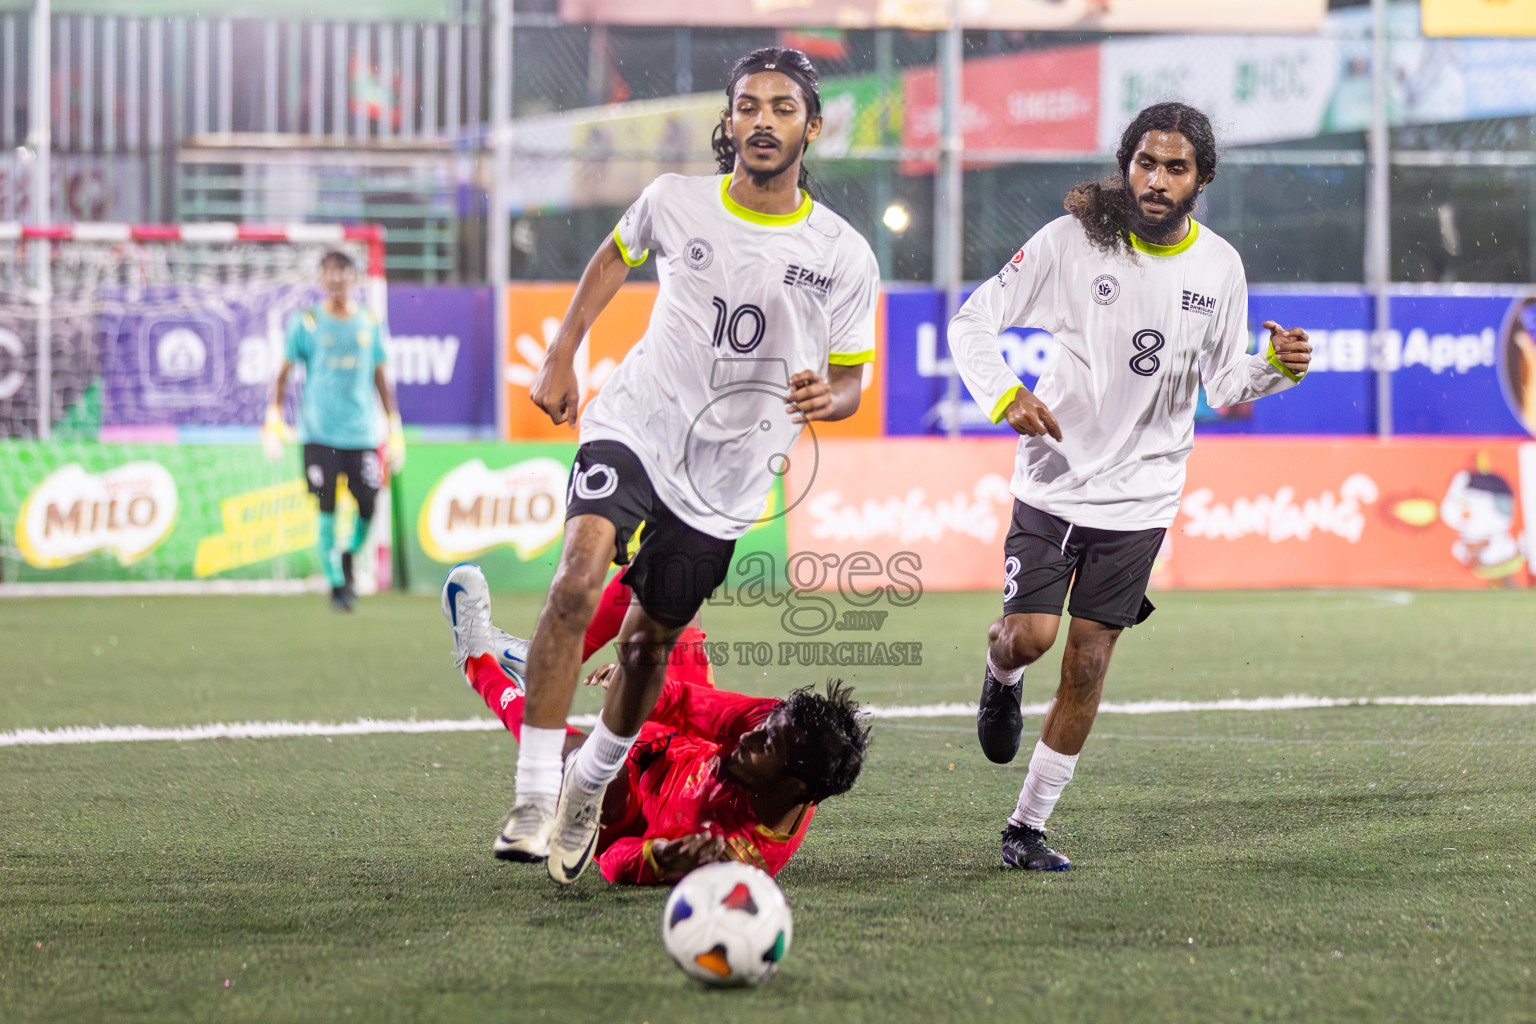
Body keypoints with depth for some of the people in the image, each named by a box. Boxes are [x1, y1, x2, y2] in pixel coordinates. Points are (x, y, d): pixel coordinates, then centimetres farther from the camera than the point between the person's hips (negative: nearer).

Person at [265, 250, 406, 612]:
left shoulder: (370, 324, 8)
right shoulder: (306, 322, 1)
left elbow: (381, 379, 15)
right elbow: (283, 374, 5)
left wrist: (395, 429, 12)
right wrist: (274, 421, -5)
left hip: (362, 431, 2)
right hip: (319, 432, -2)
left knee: (368, 507, -4)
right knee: (327, 509, -6)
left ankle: (349, 555, 26)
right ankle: (336, 583, 4)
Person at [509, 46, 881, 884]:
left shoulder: (844, 257, -4)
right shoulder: (674, 203, -2)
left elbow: (849, 381, 5)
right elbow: (615, 258, 20)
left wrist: (825, 398, -19)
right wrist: (561, 357, 14)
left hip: (725, 478, 1)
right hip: (634, 428, -1)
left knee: (648, 643, 11)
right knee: (582, 571, -27)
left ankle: (590, 786, 40)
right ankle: (533, 798, -25)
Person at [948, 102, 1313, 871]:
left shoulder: (1219, 267, 1)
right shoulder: (1071, 242, -10)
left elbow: (1225, 384, 8)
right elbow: (972, 321, -7)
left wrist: (1276, 367, -14)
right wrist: (1005, 395, -25)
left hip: (1140, 496, 2)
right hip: (1054, 481, -2)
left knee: (1086, 665, 1)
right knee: (1031, 634, -15)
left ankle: (1028, 826, 13)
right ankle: (1001, 677, 24)